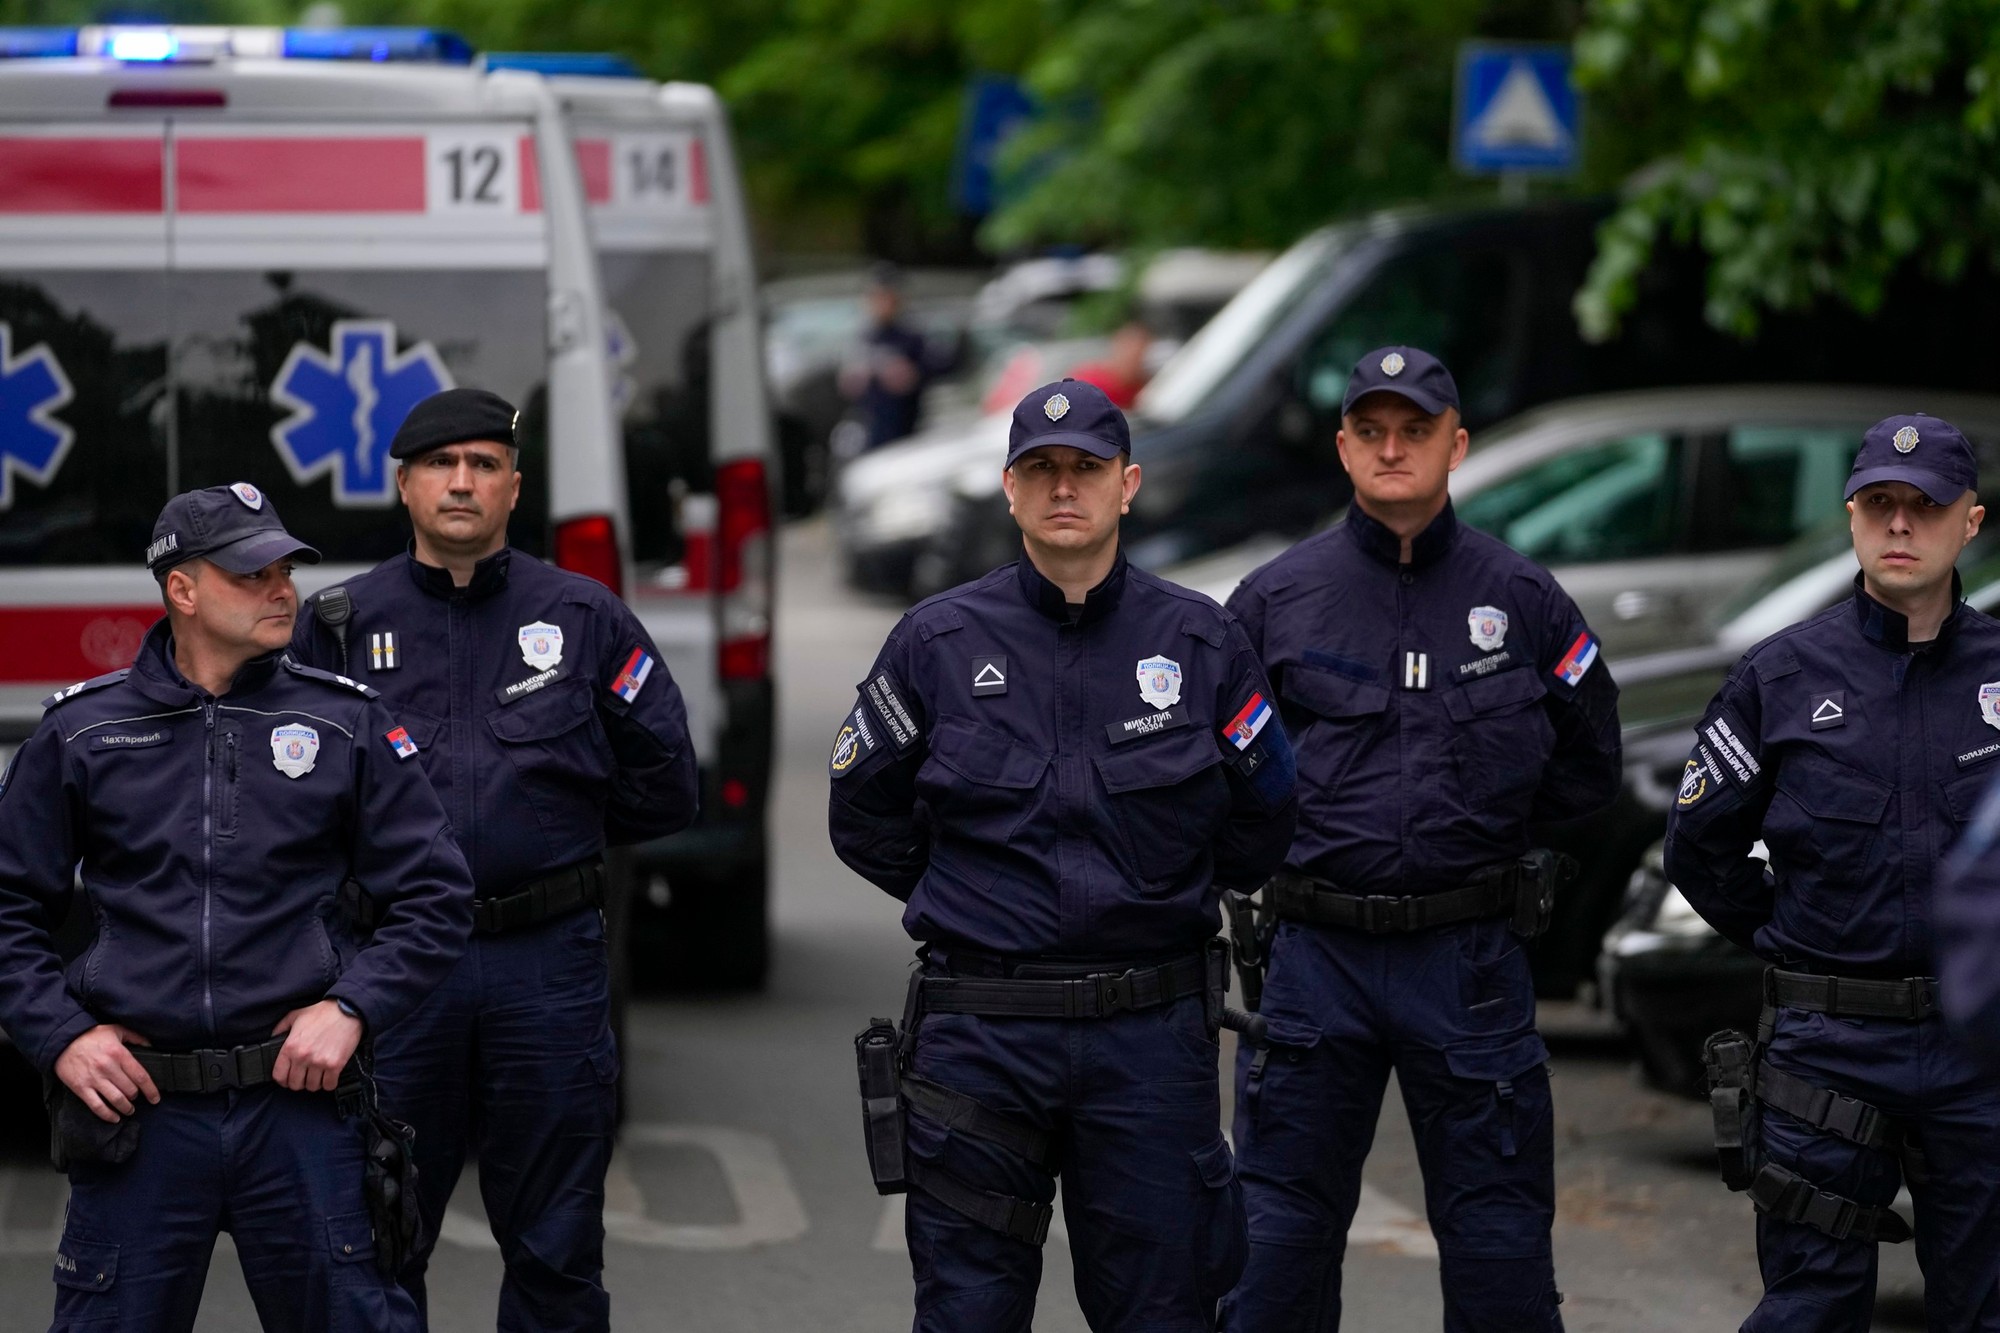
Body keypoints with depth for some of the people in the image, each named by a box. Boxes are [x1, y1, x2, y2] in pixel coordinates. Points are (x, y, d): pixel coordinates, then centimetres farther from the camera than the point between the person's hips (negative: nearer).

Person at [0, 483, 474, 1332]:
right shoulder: (81, 735, 5)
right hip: (138, 1106, 0)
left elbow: (434, 897, 8)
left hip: (298, 1101, 0)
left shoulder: (345, 723, 6)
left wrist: (351, 1009, -5)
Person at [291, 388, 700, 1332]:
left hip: (548, 964, 0)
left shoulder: (583, 619, 7)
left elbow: (661, 787, 9)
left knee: (556, 1253, 7)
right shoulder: (341, 626, 6)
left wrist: (546, 823, 8)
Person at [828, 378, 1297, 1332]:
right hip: (981, 1032, 0)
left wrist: (1164, 892, 13)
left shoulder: (1201, 642, 4)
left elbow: (1260, 824, 12)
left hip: (1151, 1037, 0)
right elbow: (864, 817, 11)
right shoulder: (937, 642, 3)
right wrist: (971, 898, 9)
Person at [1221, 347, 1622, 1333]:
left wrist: (1480, 794, 3)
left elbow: (1587, 772, 12)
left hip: (1470, 957, 0)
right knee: (1281, 1233, 5)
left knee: (1500, 1245, 5)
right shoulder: (1277, 598, 4)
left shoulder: (1521, 600, 5)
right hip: (1316, 960, 0)